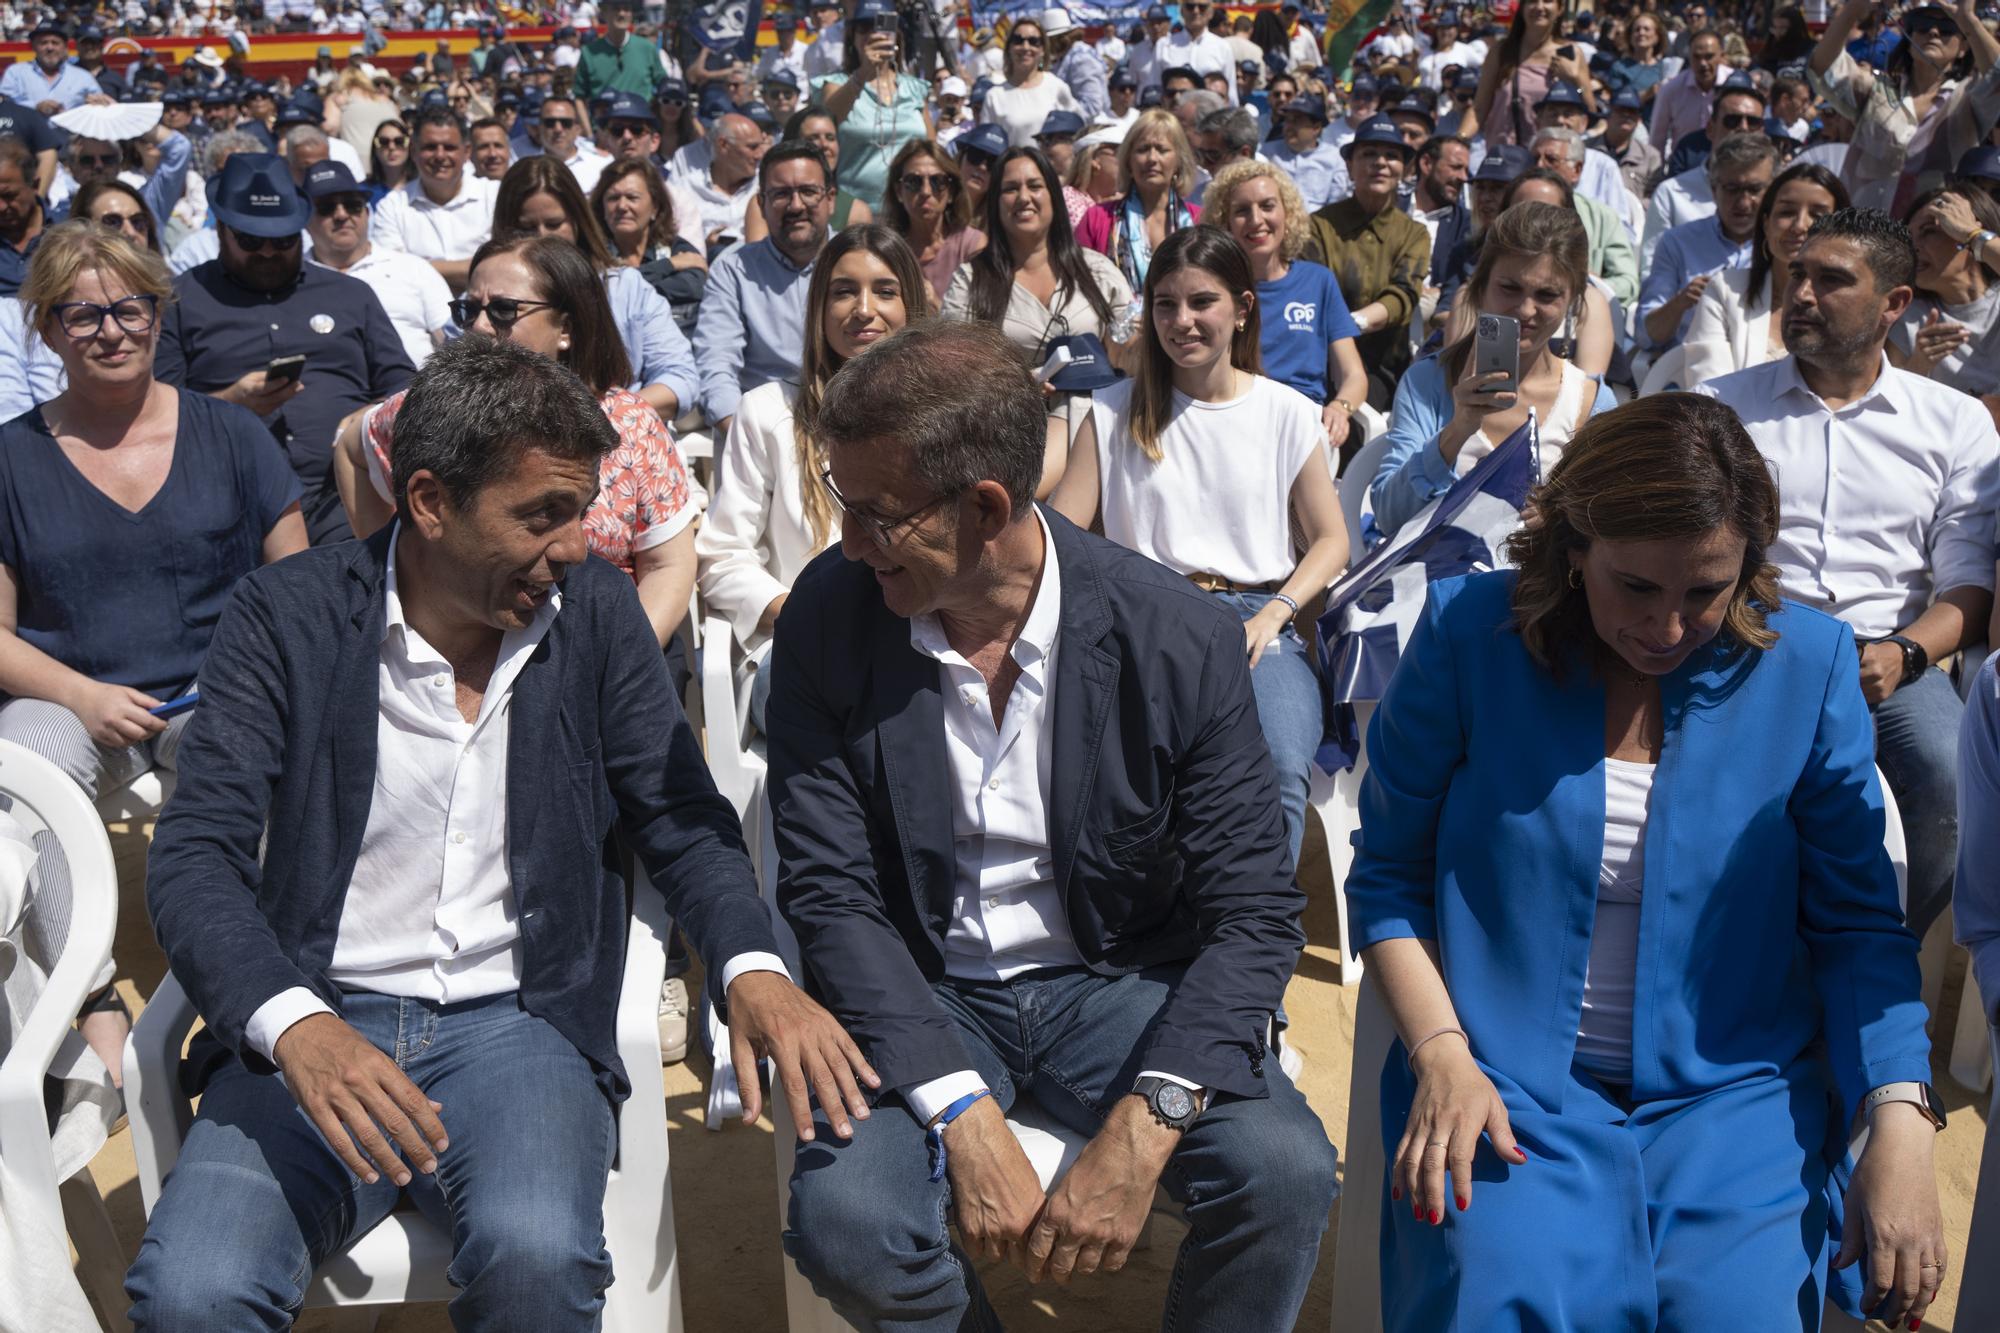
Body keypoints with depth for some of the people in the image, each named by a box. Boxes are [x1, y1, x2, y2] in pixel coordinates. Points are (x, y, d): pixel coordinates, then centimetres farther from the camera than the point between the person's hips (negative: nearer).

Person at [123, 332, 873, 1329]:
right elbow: (196, 856, -9)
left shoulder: (596, 610, 4)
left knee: (535, 1252, -30)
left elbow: (682, 819, 7)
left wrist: (753, 967, -15)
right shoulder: (287, 615, -3)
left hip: (520, 1023, 1)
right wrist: (295, 1024, -29)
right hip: (321, 1030, -1)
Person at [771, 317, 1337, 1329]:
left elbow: (1252, 912, -11)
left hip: (1119, 983, 0)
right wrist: (965, 1121, -22)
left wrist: (1143, 1130, -27)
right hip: (925, 993, 1)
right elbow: (831, 893, -10)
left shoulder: (1181, 639, -14)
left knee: (1285, 1169, -26)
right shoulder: (829, 617, -10)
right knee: (842, 1218, -28)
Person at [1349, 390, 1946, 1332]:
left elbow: (1855, 923, 4)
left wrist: (1899, 1119, -9)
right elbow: (1389, 874, 3)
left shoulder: (1808, 665, -1)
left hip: (1735, 1091, 2)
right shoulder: (1469, 635, -5)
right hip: (1507, 1085, -1)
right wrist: (1441, 1056, -10)